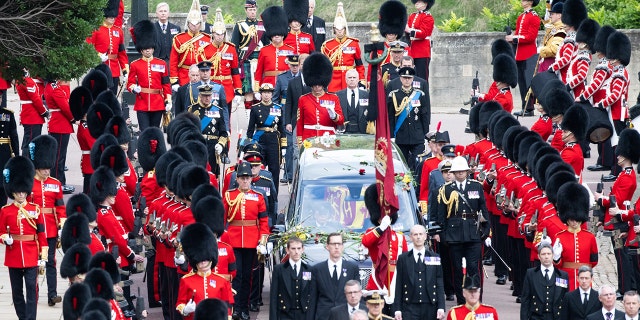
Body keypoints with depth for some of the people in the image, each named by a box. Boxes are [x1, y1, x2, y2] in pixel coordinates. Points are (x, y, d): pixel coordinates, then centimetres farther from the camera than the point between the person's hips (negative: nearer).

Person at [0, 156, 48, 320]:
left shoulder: (35, 210, 2)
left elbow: (41, 234, 2)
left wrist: (43, 256, -3)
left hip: (31, 256, -1)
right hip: (13, 257, 1)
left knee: (31, 289, -8)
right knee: (17, 291, 8)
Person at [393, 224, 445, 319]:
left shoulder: (435, 258, 8)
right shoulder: (403, 259, 6)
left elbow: (440, 285, 7)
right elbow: (398, 286, 4)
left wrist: (441, 308, -2)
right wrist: (397, 309, -2)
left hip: (430, 308, 1)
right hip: (410, 308, -1)